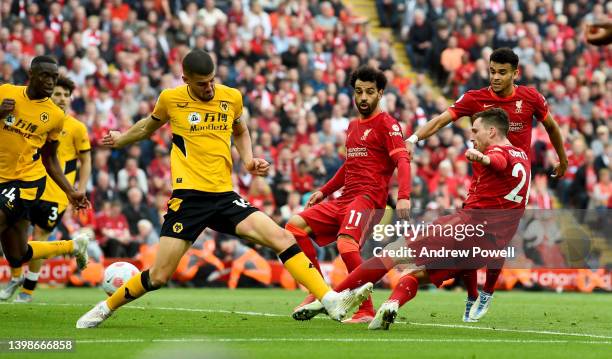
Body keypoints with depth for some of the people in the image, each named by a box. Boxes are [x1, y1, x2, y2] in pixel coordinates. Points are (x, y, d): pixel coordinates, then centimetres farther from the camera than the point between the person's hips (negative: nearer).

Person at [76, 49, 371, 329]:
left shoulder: (232, 97, 7)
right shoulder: (170, 99, 0)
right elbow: (151, 125, 24)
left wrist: (248, 160, 10)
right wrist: (121, 139, 36)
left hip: (224, 196, 3)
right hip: (188, 197, -3)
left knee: (282, 238, -15)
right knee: (159, 276, -5)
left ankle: (333, 302, -19)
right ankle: (105, 309, 20)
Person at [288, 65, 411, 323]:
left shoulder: (386, 124, -3)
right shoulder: (353, 126, 23)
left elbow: (402, 161, -16)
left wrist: (403, 196, -31)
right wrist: (324, 191, 33)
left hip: (368, 198, -9)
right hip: (345, 199, 9)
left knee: (346, 243, -32)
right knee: (295, 226, 0)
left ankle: (367, 311, -26)